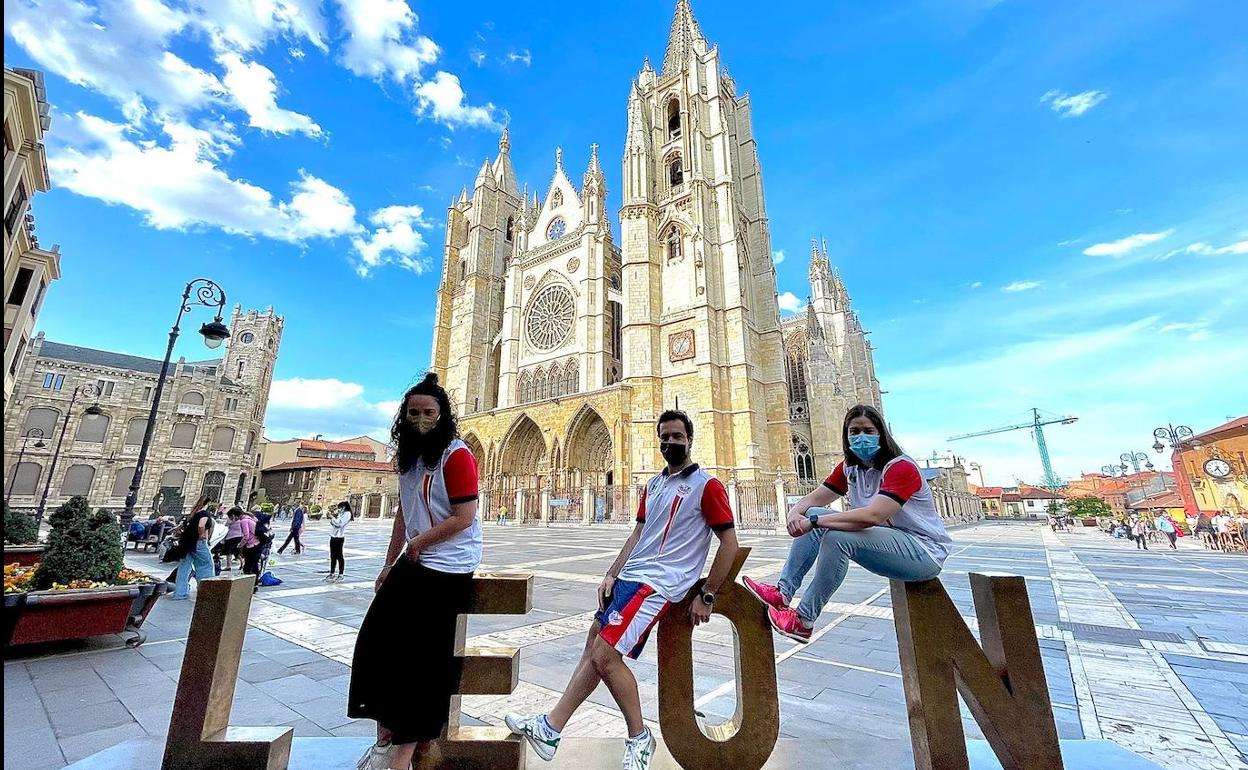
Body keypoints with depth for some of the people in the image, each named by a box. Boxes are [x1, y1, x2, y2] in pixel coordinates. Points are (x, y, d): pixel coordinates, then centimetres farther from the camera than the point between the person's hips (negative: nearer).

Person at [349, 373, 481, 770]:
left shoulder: (456, 455, -17)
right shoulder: (409, 457, 11)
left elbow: (463, 518, -20)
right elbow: (404, 514, 16)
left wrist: (419, 542, -11)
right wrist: (389, 564, 17)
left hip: (447, 569, -8)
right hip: (413, 564, 9)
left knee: (426, 656, 2)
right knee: (379, 642, 12)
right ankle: (387, 736, 31)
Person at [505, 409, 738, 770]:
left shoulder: (707, 485, -7)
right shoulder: (653, 485, 15)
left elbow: (729, 543, -7)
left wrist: (706, 596, -8)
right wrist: (611, 575, 8)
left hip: (658, 584, -8)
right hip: (628, 576, 8)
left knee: (605, 654, -12)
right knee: (595, 644, 8)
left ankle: (638, 738, 9)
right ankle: (550, 727, 20)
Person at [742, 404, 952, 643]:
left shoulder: (901, 467, -21)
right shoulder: (849, 467, 3)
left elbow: (873, 516, -35)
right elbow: (813, 499, 1)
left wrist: (814, 522, -34)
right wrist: (794, 513, -23)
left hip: (925, 551, -8)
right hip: (887, 540, 8)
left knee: (837, 537, -31)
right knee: (812, 515, -10)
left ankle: (803, 622, -20)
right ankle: (783, 592, -14)